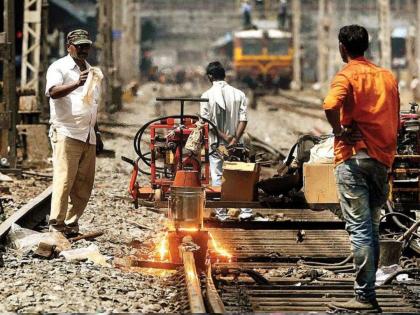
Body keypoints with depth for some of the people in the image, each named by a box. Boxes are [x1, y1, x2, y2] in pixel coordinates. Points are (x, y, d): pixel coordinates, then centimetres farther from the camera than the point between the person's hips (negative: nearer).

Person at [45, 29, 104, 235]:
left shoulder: (89, 70, 22)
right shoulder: (59, 68, -2)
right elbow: (53, 92, -22)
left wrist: (97, 133, 27)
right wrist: (77, 84, -38)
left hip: (88, 137, 7)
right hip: (66, 134, -7)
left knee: (84, 184, 3)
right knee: (64, 180, -13)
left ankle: (71, 223, 10)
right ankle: (56, 225, -12)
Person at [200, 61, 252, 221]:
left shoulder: (207, 96, -6)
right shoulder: (238, 94, 0)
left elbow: (206, 121, -11)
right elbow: (243, 119, -7)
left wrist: (223, 136, -11)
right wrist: (235, 139, -11)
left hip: (216, 142, -2)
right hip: (235, 144, 2)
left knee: (217, 177, 5)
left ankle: (221, 213, 7)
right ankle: (245, 211, 2)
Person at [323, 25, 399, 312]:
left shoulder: (347, 76, -6)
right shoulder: (387, 76, 13)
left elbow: (331, 105, -27)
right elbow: (396, 121, 18)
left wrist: (339, 130, -13)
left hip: (354, 157, -6)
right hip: (383, 159, 6)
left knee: (359, 229, -7)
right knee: (372, 229, 13)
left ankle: (365, 297, -8)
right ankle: (367, 289, 16)